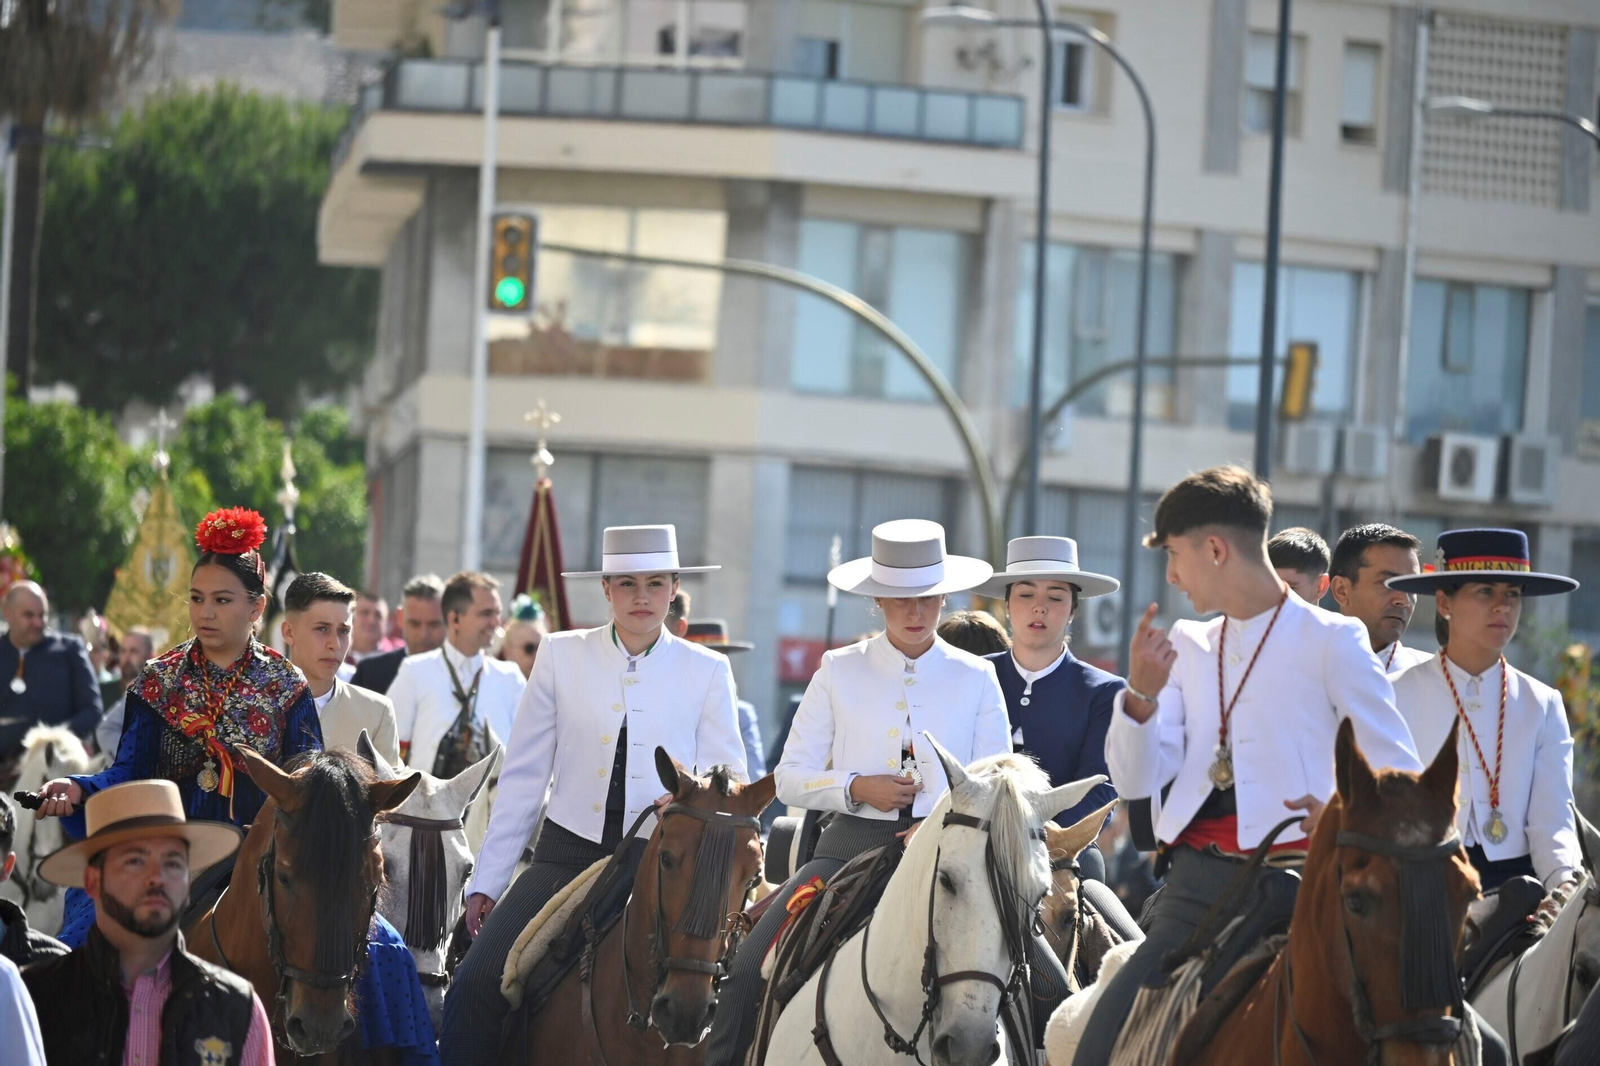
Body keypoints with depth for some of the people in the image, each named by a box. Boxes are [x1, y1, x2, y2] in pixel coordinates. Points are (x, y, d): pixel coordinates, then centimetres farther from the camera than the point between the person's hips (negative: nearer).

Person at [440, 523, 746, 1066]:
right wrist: (488, 879, 6)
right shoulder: (561, 656, 5)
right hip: (568, 851, 1)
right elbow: (523, 775, 7)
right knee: (476, 985, -17)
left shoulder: (707, 671, 4)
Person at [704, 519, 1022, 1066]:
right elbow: (790, 777, 7)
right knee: (748, 969, -17)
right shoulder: (839, 672, 8)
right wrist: (856, 789, -11)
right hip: (851, 845, 0)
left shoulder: (976, 679, 7)